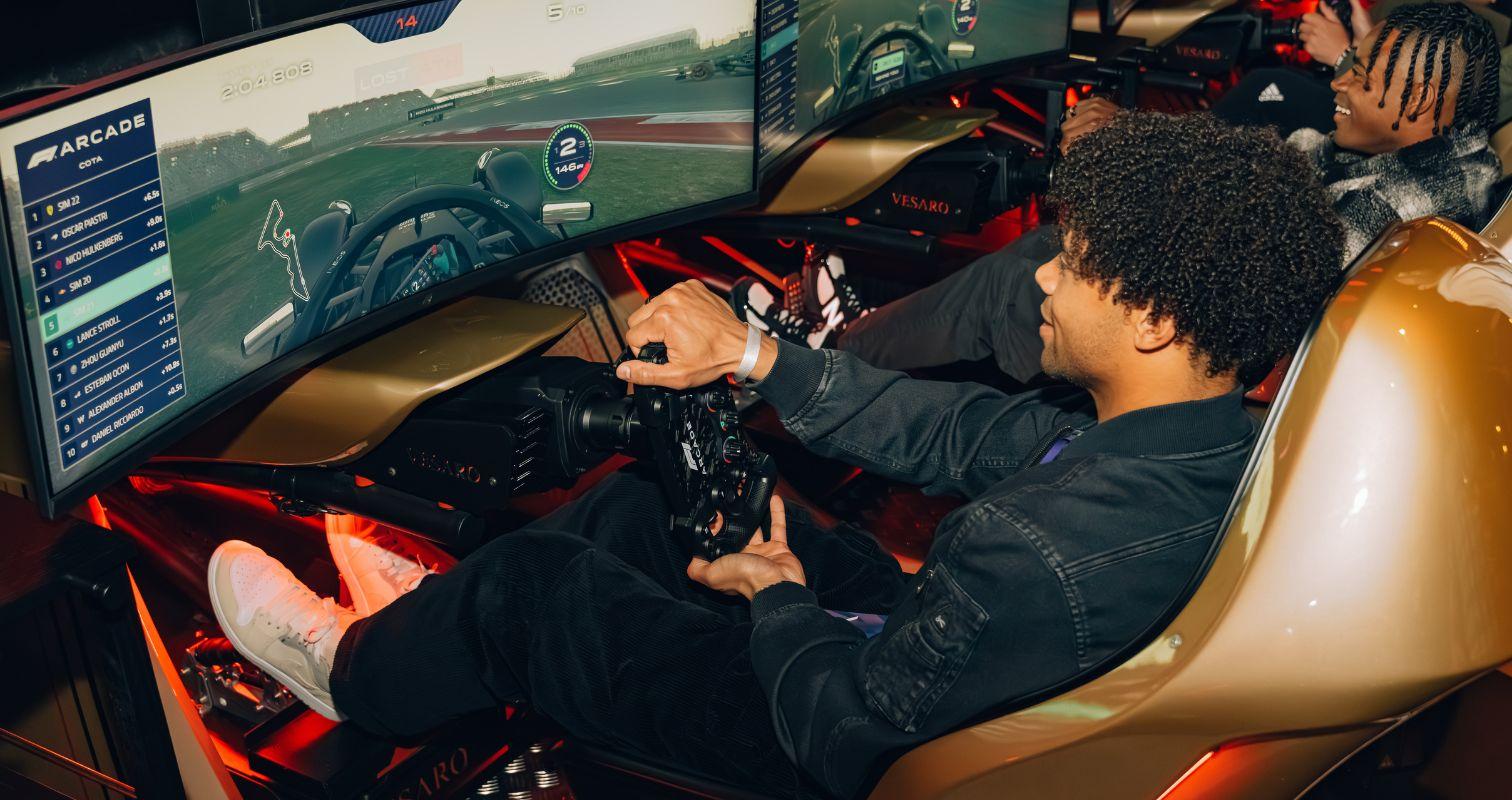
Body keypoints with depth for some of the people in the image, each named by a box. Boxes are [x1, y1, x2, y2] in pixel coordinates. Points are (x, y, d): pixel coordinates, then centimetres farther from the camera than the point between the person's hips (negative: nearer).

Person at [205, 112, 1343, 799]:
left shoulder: (1048, 552, -42)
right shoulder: (1209, 437, -12)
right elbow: (957, 430, -3)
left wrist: (779, 600, -11)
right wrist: (751, 355, -2)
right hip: (910, 646, 8)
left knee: (529, 577, 2)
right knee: (639, 498, 19)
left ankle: (355, 668, 35)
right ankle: (439, 618, 43)